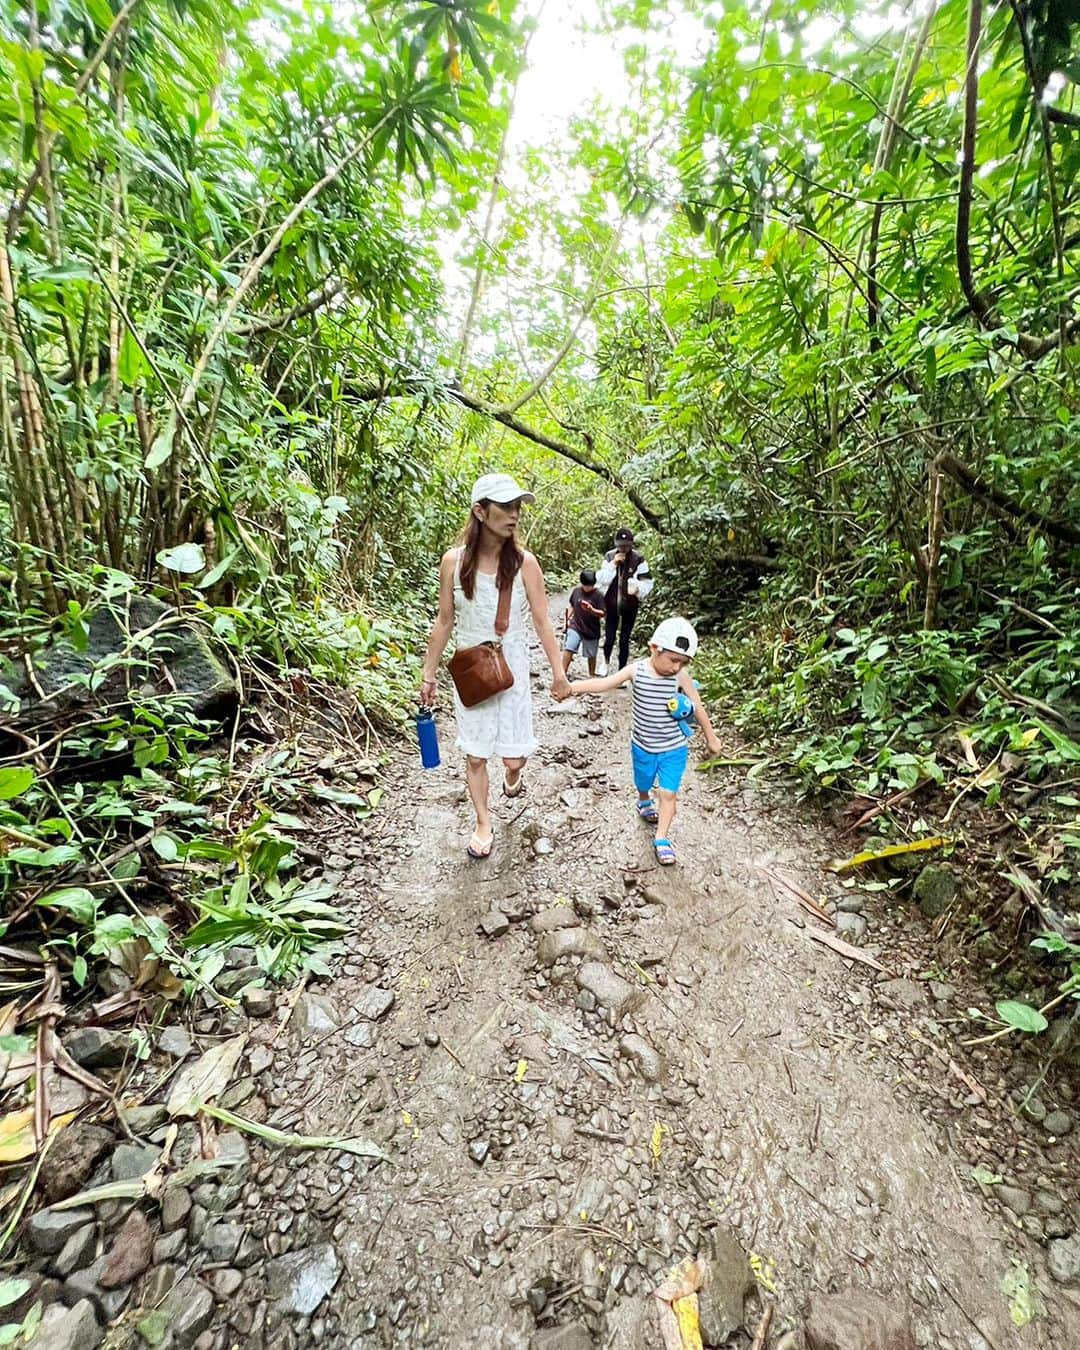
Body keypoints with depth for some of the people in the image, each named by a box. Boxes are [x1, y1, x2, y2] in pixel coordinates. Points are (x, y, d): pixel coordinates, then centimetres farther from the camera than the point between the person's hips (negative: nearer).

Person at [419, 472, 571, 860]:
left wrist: (558, 672, -7)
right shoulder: (453, 561, -7)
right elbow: (444, 621, 1)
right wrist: (428, 674, 4)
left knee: (513, 755, 4)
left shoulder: (524, 563, -10)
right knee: (475, 755, 9)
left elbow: (542, 622, -6)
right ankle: (483, 824, 31)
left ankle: (513, 774, 43)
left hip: (511, 668, -1)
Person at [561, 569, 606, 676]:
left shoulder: (598, 595, -11)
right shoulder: (576, 591, 0)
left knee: (591, 655, 11)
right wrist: (568, 618, 3)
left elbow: (602, 614, -13)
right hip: (575, 627, 2)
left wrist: (592, 610, -31)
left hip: (592, 630, -2)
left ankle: (591, 676, 30)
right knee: (568, 648, -13)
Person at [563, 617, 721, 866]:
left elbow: (698, 707, -6)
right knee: (644, 784, 25)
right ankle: (644, 802, 58)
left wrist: (711, 737, 4)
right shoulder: (636, 671, -17)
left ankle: (662, 839, 15)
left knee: (668, 793, 0)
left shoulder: (681, 676, -16)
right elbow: (604, 683, -23)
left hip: (674, 747, -1)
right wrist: (572, 686, -37)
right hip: (643, 746, 1)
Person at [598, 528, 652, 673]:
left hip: (630, 606, -1)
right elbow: (601, 580, -7)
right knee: (609, 638, 5)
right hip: (611, 605, 2)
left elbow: (647, 582, -7)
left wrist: (638, 589, -27)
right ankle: (606, 660, 37)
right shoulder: (609, 556, -2)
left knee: (624, 640, 3)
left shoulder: (638, 559, -9)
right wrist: (613, 564, -18)